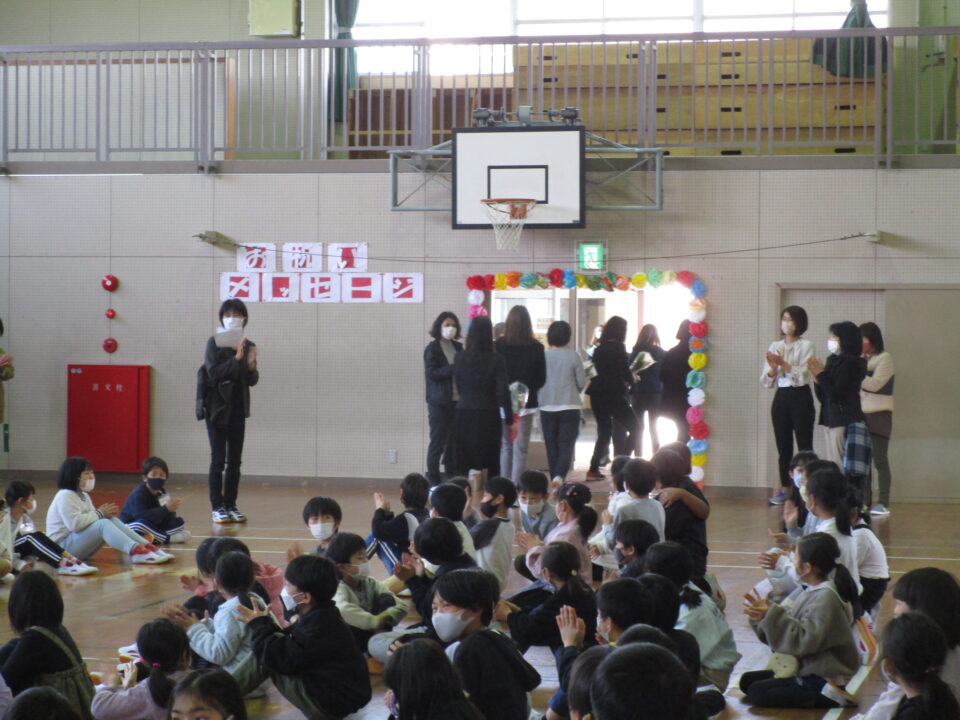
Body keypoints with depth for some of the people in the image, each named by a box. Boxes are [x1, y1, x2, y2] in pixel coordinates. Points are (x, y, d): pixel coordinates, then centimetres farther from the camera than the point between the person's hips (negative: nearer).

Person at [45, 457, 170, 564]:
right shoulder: (65, 496, -15)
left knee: (112, 520, -9)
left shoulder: (83, 496, 17)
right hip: (63, 546, -9)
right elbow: (74, 524, -26)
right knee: (102, 524, -29)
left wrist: (106, 514, -9)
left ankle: (149, 548, -23)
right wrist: (99, 513, -16)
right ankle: (136, 551, -48)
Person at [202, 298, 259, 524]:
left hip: (238, 408, 5)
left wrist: (251, 365, -11)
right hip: (217, 407, -5)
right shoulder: (214, 343, -5)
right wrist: (236, 359, -23)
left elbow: (253, 381, 8)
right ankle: (217, 507, 0)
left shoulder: (247, 346, 8)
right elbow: (214, 372, -17)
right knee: (218, 460, -4)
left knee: (234, 461, 7)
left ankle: (231, 505, 13)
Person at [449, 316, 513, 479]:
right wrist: (509, 419, -2)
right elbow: (503, 391, -8)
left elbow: (458, 386, 9)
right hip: (488, 416, -2)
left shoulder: (460, 358, 0)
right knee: (488, 465, 4)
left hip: (463, 415, 2)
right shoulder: (496, 360, -8)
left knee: (462, 465, 7)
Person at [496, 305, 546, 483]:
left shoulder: (499, 345, -7)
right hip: (527, 402, -1)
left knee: (505, 446, 12)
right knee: (520, 448, 1)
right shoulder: (535, 347, -7)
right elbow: (542, 378, 1)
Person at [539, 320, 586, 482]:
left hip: (547, 408, 2)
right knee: (566, 446, -2)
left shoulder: (542, 357, -5)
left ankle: (555, 482, 16)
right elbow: (582, 383, -1)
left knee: (552, 447, 12)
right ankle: (560, 476, -24)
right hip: (570, 407, -2)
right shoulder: (573, 356, -7)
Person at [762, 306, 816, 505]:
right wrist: (773, 368, -12)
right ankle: (784, 488, 12)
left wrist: (783, 364, -22)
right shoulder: (775, 346, 11)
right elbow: (765, 381, 8)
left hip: (800, 397, -4)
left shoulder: (806, 346, -2)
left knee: (804, 445, -5)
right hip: (781, 397, 4)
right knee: (783, 445, 7)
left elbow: (803, 375, -14)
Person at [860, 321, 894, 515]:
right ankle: (865, 502, 11)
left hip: (878, 415, -7)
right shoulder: (862, 360, 14)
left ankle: (883, 504, -5)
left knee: (879, 460, -6)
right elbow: (857, 385, 14)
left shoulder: (885, 358, -5)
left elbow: (875, 384, -15)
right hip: (861, 415, 7)